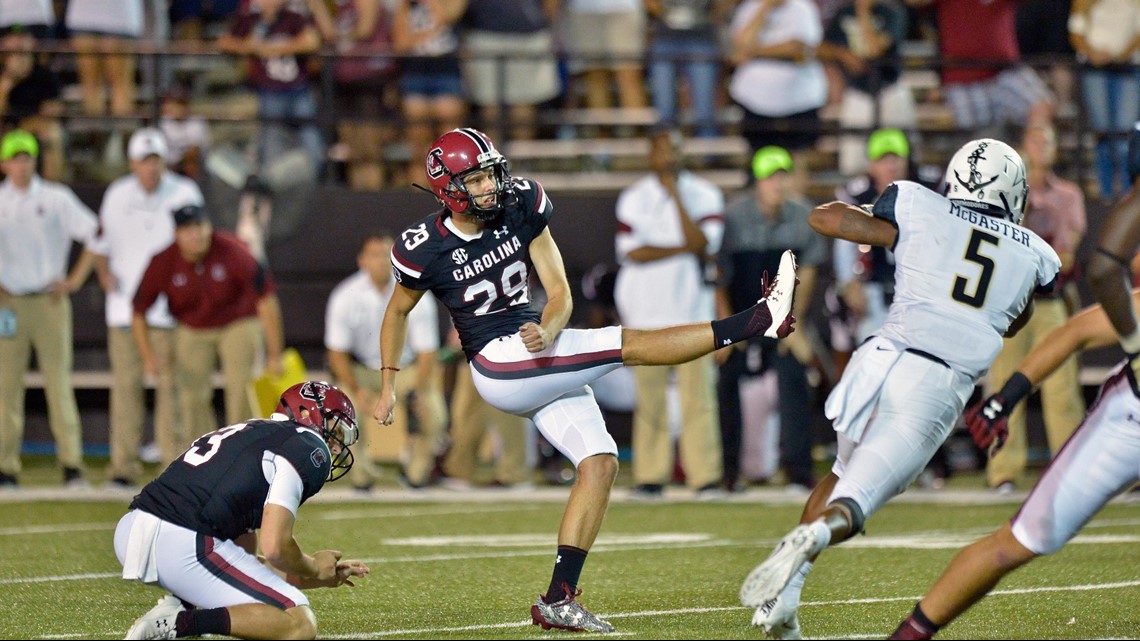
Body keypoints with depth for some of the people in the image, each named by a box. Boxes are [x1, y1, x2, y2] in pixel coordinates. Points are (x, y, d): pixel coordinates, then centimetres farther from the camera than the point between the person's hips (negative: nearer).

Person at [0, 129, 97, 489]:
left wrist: (77, 278, -2)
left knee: (58, 382, -5)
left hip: (50, 300, -1)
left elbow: (96, 234, 6)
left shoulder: (57, 198, 5)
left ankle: (71, 463, -5)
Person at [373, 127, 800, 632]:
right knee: (627, 344, -18)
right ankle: (757, 322, -15)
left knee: (600, 462, -6)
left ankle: (559, 600, -6)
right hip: (497, 363, -6)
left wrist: (549, 329, -22)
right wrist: (388, 385, 10)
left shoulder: (520, 208, -1)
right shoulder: (426, 248, -9)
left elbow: (559, 292, -1)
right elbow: (398, 311, 10)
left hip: (543, 358, 6)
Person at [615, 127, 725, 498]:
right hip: (646, 310, 0)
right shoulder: (633, 198, 7)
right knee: (650, 396, -1)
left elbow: (703, 244, -9)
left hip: (692, 309, 0)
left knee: (698, 394, -6)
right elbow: (632, 252, -5)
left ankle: (705, 477, -7)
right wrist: (684, 249, -8)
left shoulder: (705, 195, 7)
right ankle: (650, 476, 4)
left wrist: (676, 196, -11)